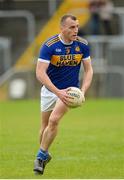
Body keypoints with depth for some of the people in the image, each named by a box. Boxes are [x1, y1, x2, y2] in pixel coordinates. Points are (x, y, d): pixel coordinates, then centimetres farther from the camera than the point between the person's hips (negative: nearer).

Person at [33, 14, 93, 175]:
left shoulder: (82, 45, -11)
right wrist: (58, 92, -34)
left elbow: (88, 70, -1)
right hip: (49, 89, 0)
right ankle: (45, 154, 34)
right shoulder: (49, 45, -22)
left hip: (70, 90, 0)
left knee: (54, 120, -20)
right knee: (45, 124, 9)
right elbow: (40, 72, -26)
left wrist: (83, 91, -17)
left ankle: (41, 156, -7)